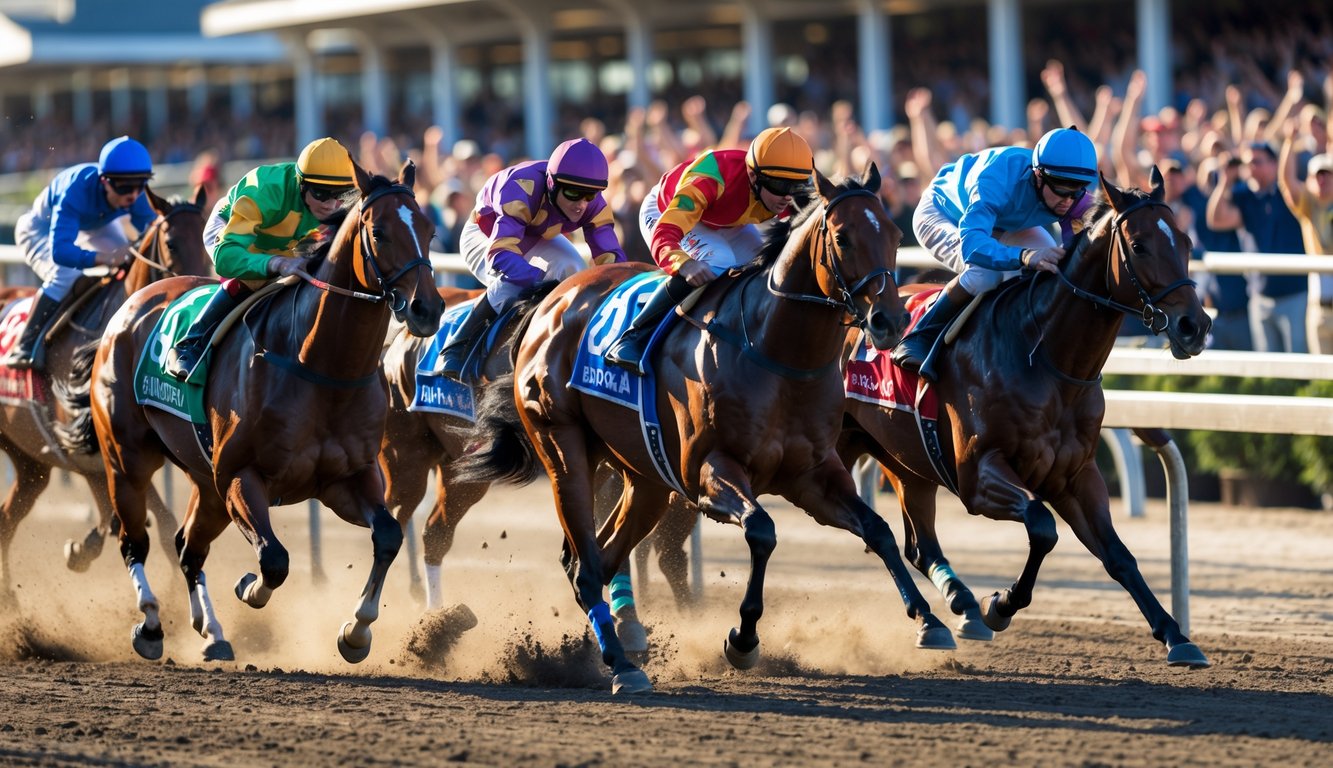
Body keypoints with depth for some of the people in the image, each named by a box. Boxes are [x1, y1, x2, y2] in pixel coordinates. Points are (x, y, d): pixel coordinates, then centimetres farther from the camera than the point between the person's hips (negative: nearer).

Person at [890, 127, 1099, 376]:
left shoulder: (1076, 197, -30)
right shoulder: (996, 181, -47)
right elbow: (971, 244, -60)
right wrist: (1023, 256, -77)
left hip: (1004, 223, 6)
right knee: (984, 273, -35)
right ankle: (919, 339, -17)